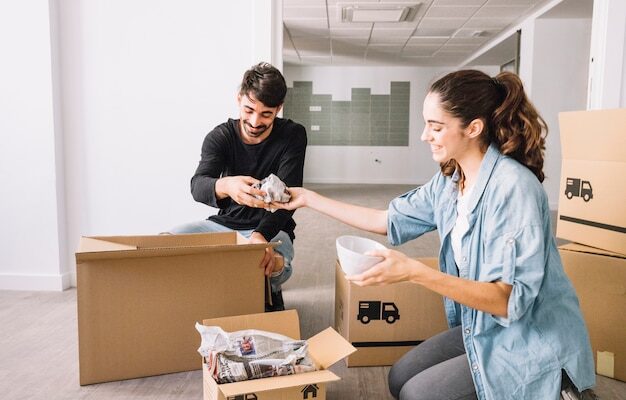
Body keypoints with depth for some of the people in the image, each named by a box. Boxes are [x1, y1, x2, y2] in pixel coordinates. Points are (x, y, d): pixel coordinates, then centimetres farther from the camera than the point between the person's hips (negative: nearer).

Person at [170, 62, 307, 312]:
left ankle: (267, 296, 0)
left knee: (273, 265, -36)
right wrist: (225, 186, -51)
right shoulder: (220, 136, -6)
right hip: (224, 223, 3)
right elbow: (198, 185, -24)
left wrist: (261, 235, -41)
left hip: (270, 228, -2)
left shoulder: (292, 136, -10)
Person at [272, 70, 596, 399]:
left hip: (535, 344, -7)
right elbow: (389, 220, 9)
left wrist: (415, 272, -38)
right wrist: (310, 198, 9)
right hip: (483, 327, 8)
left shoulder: (514, 186, -26)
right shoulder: (449, 181, -1)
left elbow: (511, 299, -30)